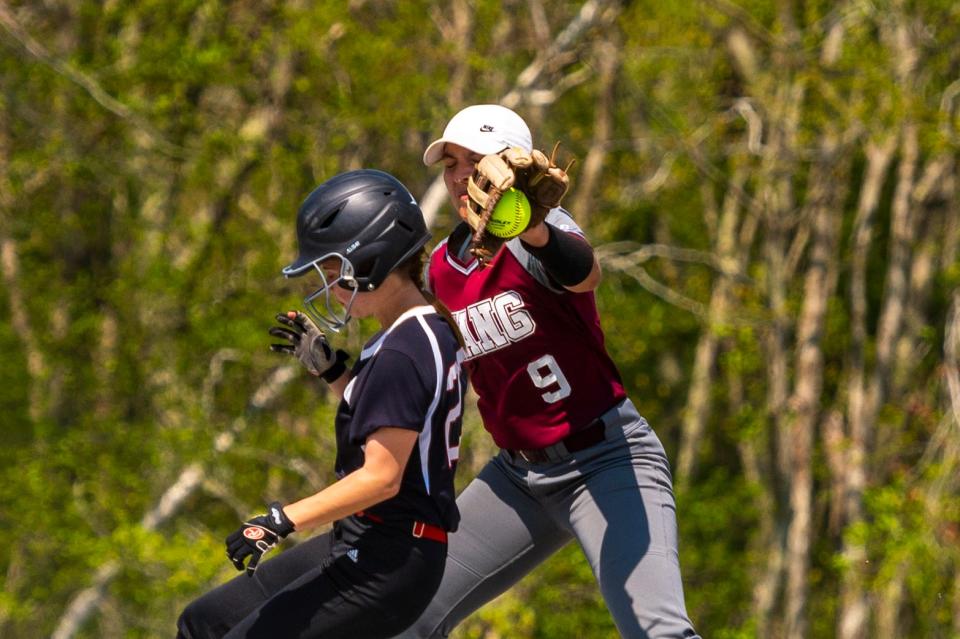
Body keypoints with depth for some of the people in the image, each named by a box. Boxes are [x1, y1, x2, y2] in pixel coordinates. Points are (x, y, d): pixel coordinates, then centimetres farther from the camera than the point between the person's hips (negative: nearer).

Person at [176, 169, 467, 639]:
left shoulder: (403, 354, -20)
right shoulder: (430, 332, 10)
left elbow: (381, 478, -24)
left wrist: (280, 521, -25)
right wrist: (325, 365, 14)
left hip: (385, 566, -11)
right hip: (362, 546, 11)